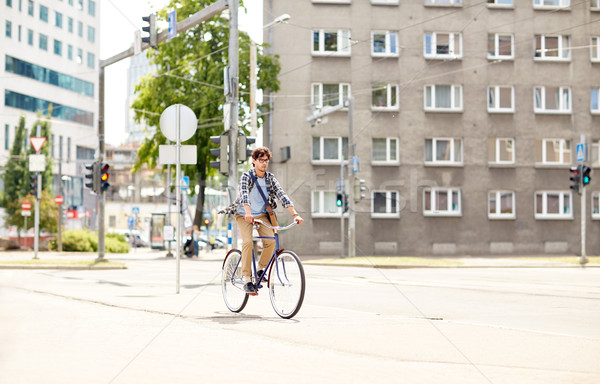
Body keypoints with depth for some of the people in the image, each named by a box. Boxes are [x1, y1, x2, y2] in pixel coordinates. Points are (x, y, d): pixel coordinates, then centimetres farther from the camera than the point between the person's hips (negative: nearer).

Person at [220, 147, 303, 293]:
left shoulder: (270, 178, -1)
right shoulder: (246, 176, -13)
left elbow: (282, 195, -11)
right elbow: (244, 194, -31)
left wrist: (295, 214, -24)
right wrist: (248, 213, -49)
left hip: (261, 214, 4)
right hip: (244, 215, -4)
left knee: (271, 240, -19)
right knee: (248, 242, -25)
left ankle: (261, 268, 5)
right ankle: (246, 279, -19)